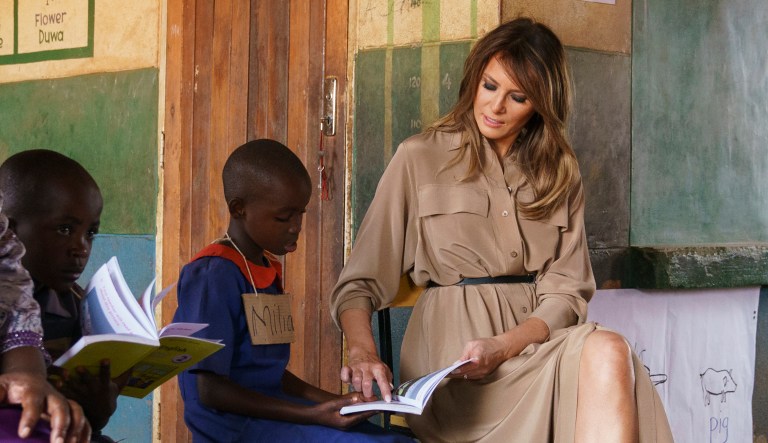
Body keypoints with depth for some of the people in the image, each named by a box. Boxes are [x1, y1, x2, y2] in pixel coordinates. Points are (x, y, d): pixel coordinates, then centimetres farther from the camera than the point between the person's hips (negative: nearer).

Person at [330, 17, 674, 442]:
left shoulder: (559, 172, 15)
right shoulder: (420, 157, 5)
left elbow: (566, 292, 6)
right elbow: (359, 281, 2)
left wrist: (504, 346, -14)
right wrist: (362, 351, -19)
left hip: (535, 332, 4)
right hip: (451, 343, -4)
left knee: (609, 351, -33)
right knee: (605, 354, -32)